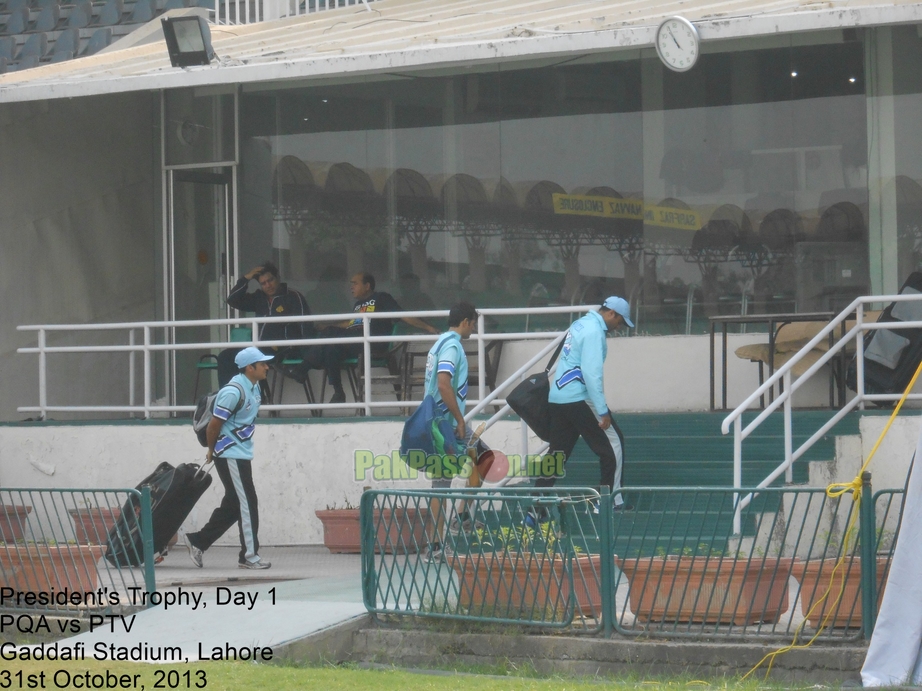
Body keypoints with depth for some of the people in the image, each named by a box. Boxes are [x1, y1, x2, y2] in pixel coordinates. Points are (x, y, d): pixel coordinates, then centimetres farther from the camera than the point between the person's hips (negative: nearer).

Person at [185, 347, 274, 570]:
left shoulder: (254, 388, 8)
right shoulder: (234, 391, -22)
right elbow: (214, 424, -18)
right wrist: (212, 450, -2)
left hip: (242, 455, 9)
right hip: (230, 456, -9)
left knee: (232, 505, 13)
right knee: (247, 504, -5)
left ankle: (198, 541, 23)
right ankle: (249, 556, 2)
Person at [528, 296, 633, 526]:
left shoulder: (580, 324, 16)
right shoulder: (594, 331, -13)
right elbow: (592, 373, -20)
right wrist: (603, 412, -20)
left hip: (557, 397, 9)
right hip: (579, 398, -9)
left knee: (557, 453, 8)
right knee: (612, 443, 4)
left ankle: (537, 509, 2)